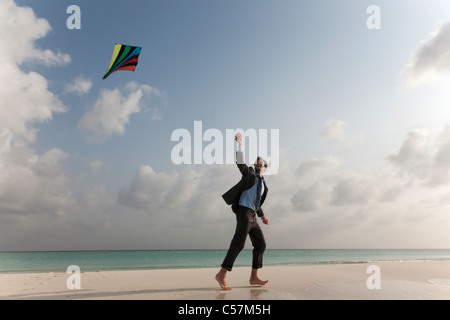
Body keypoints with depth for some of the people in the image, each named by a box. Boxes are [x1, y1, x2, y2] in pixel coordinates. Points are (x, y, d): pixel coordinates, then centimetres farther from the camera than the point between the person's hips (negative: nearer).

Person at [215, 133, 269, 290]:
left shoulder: (264, 186, 22)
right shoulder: (249, 174, 5)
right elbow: (240, 163, -15)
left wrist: (262, 215, 38)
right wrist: (240, 144, -24)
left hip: (252, 217, 8)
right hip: (244, 212, -8)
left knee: (260, 244, 8)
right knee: (239, 243, -20)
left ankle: (254, 277, 15)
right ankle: (221, 274, -22)